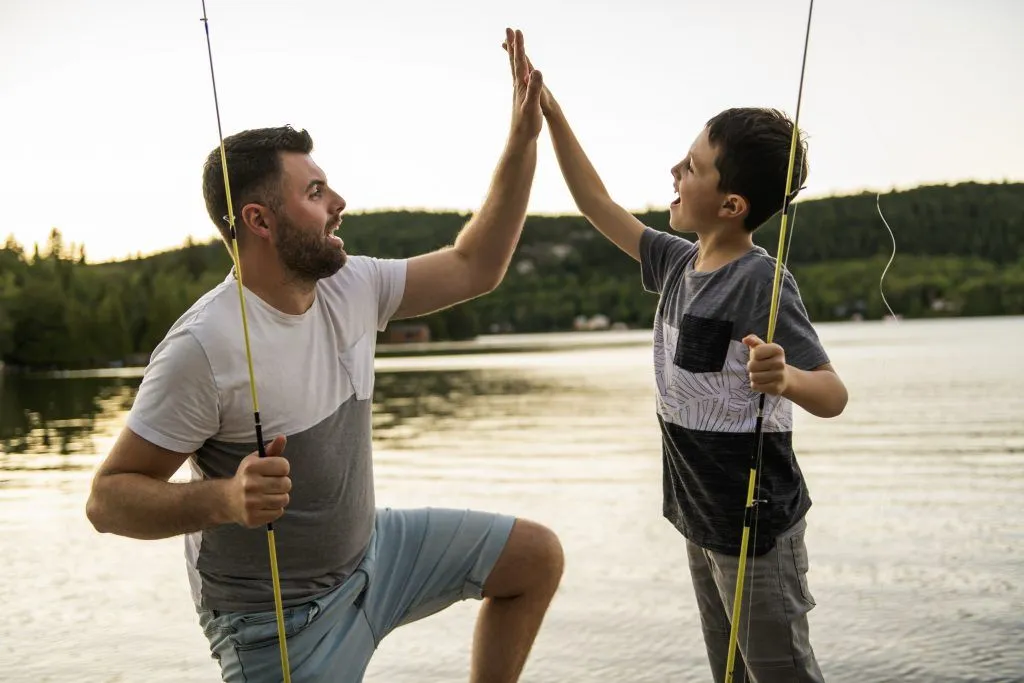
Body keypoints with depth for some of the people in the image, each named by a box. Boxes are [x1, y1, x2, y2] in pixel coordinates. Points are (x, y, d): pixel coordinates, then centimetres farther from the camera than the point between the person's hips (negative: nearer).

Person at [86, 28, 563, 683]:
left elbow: (474, 268, 4)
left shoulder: (353, 287, -5)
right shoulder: (205, 346, -26)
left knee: (537, 556, 8)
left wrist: (524, 140, -1)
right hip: (279, 619, -7)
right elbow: (108, 497, -21)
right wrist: (224, 499, -40)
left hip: (370, 551, 7)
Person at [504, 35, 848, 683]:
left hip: (757, 528, -8)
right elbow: (601, 207, 11)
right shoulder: (680, 262, 2)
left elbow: (834, 395, -26)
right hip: (700, 519, 8)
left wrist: (785, 379, -49)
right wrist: (549, 111, 9)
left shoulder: (762, 283, -22)